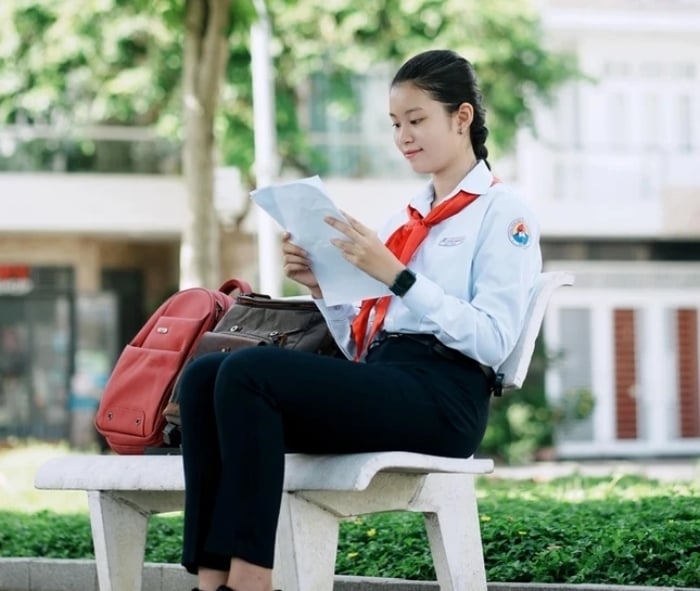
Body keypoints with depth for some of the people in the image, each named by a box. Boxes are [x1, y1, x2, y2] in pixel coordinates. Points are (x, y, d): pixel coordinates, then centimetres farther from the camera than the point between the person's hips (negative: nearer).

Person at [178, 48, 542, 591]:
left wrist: (396, 277, -16)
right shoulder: (404, 218, 26)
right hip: (380, 382, 8)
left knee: (248, 373, -27)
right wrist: (321, 287, 5)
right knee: (204, 376, -15)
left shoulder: (502, 211, 4)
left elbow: (494, 340, -11)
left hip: (441, 396, -8)